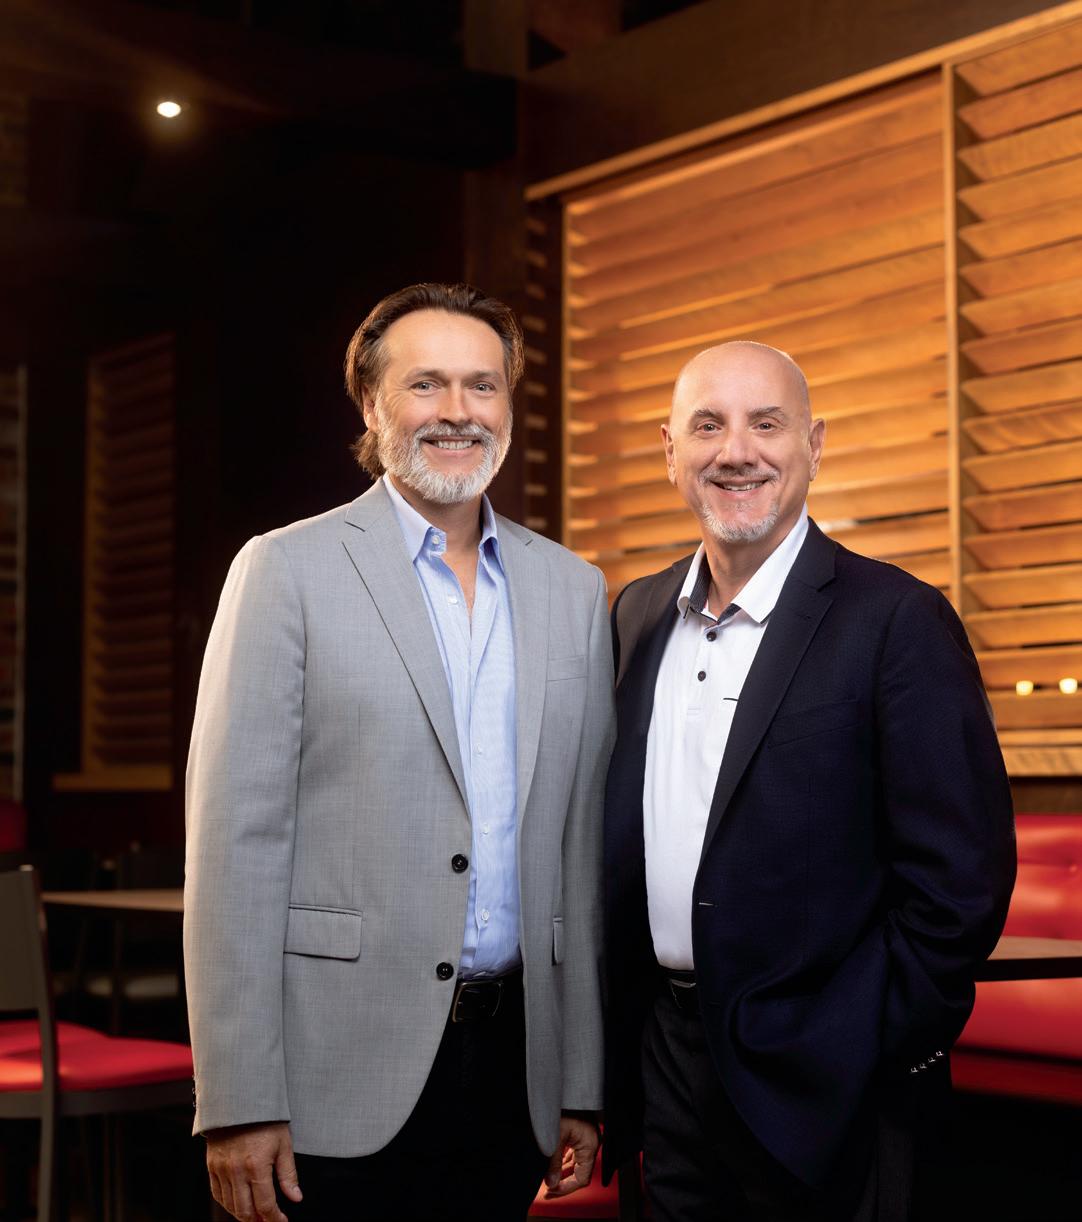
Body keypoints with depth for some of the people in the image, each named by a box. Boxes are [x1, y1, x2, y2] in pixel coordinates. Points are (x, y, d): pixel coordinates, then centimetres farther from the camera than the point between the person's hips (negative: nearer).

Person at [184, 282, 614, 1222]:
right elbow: (235, 841, -7)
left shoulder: (573, 590, 10)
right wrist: (238, 1104, -12)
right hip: (343, 1074, -4)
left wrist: (582, 1086, 8)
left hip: (512, 1063, 4)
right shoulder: (289, 570, -3)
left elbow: (583, 845, 10)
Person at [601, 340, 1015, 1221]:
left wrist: (866, 1054, -12)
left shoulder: (896, 621, -12)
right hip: (658, 1058, 5)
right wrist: (612, 1033, 9)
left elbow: (961, 877, -14)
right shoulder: (638, 614, 7)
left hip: (810, 1085, -5)